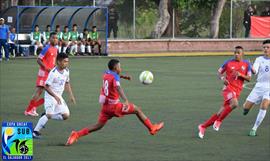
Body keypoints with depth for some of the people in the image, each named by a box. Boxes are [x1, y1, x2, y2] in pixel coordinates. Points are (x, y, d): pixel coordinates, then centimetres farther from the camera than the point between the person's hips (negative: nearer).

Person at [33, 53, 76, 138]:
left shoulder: (66, 71, 1)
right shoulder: (53, 73, -22)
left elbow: (67, 83, 18)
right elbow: (46, 86, -21)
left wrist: (71, 95, 10)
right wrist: (55, 97, -27)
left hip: (59, 97, 7)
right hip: (50, 96, -7)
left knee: (66, 115, 0)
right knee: (49, 114, -23)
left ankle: (45, 117, 15)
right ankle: (35, 131, -13)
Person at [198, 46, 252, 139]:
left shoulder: (246, 64, 8)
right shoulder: (228, 63, 2)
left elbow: (249, 78, 5)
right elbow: (219, 72, 12)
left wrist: (240, 75, -13)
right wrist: (222, 78, -10)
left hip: (237, 91, 3)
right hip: (228, 87, -3)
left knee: (221, 113, 1)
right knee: (234, 104, -32)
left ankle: (203, 126, 13)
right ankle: (219, 121, -14)